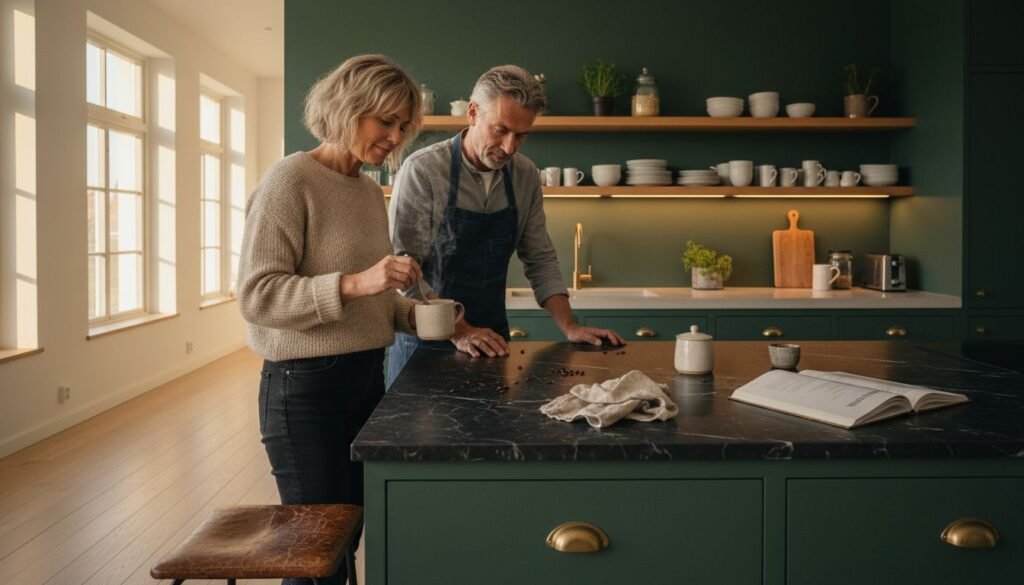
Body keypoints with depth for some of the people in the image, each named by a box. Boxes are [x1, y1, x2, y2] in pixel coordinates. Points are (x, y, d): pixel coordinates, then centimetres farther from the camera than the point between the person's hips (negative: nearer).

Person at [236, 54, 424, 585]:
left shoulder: (371, 191, 10)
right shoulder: (291, 180, -12)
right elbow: (256, 295, -18)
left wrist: (410, 312, 0)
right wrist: (354, 283, -28)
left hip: (366, 377, 7)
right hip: (305, 385, -7)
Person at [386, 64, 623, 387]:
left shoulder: (525, 176, -1)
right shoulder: (422, 170, -16)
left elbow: (540, 260, 6)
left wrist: (570, 328, -4)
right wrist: (458, 332, -23)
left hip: (491, 341, 4)